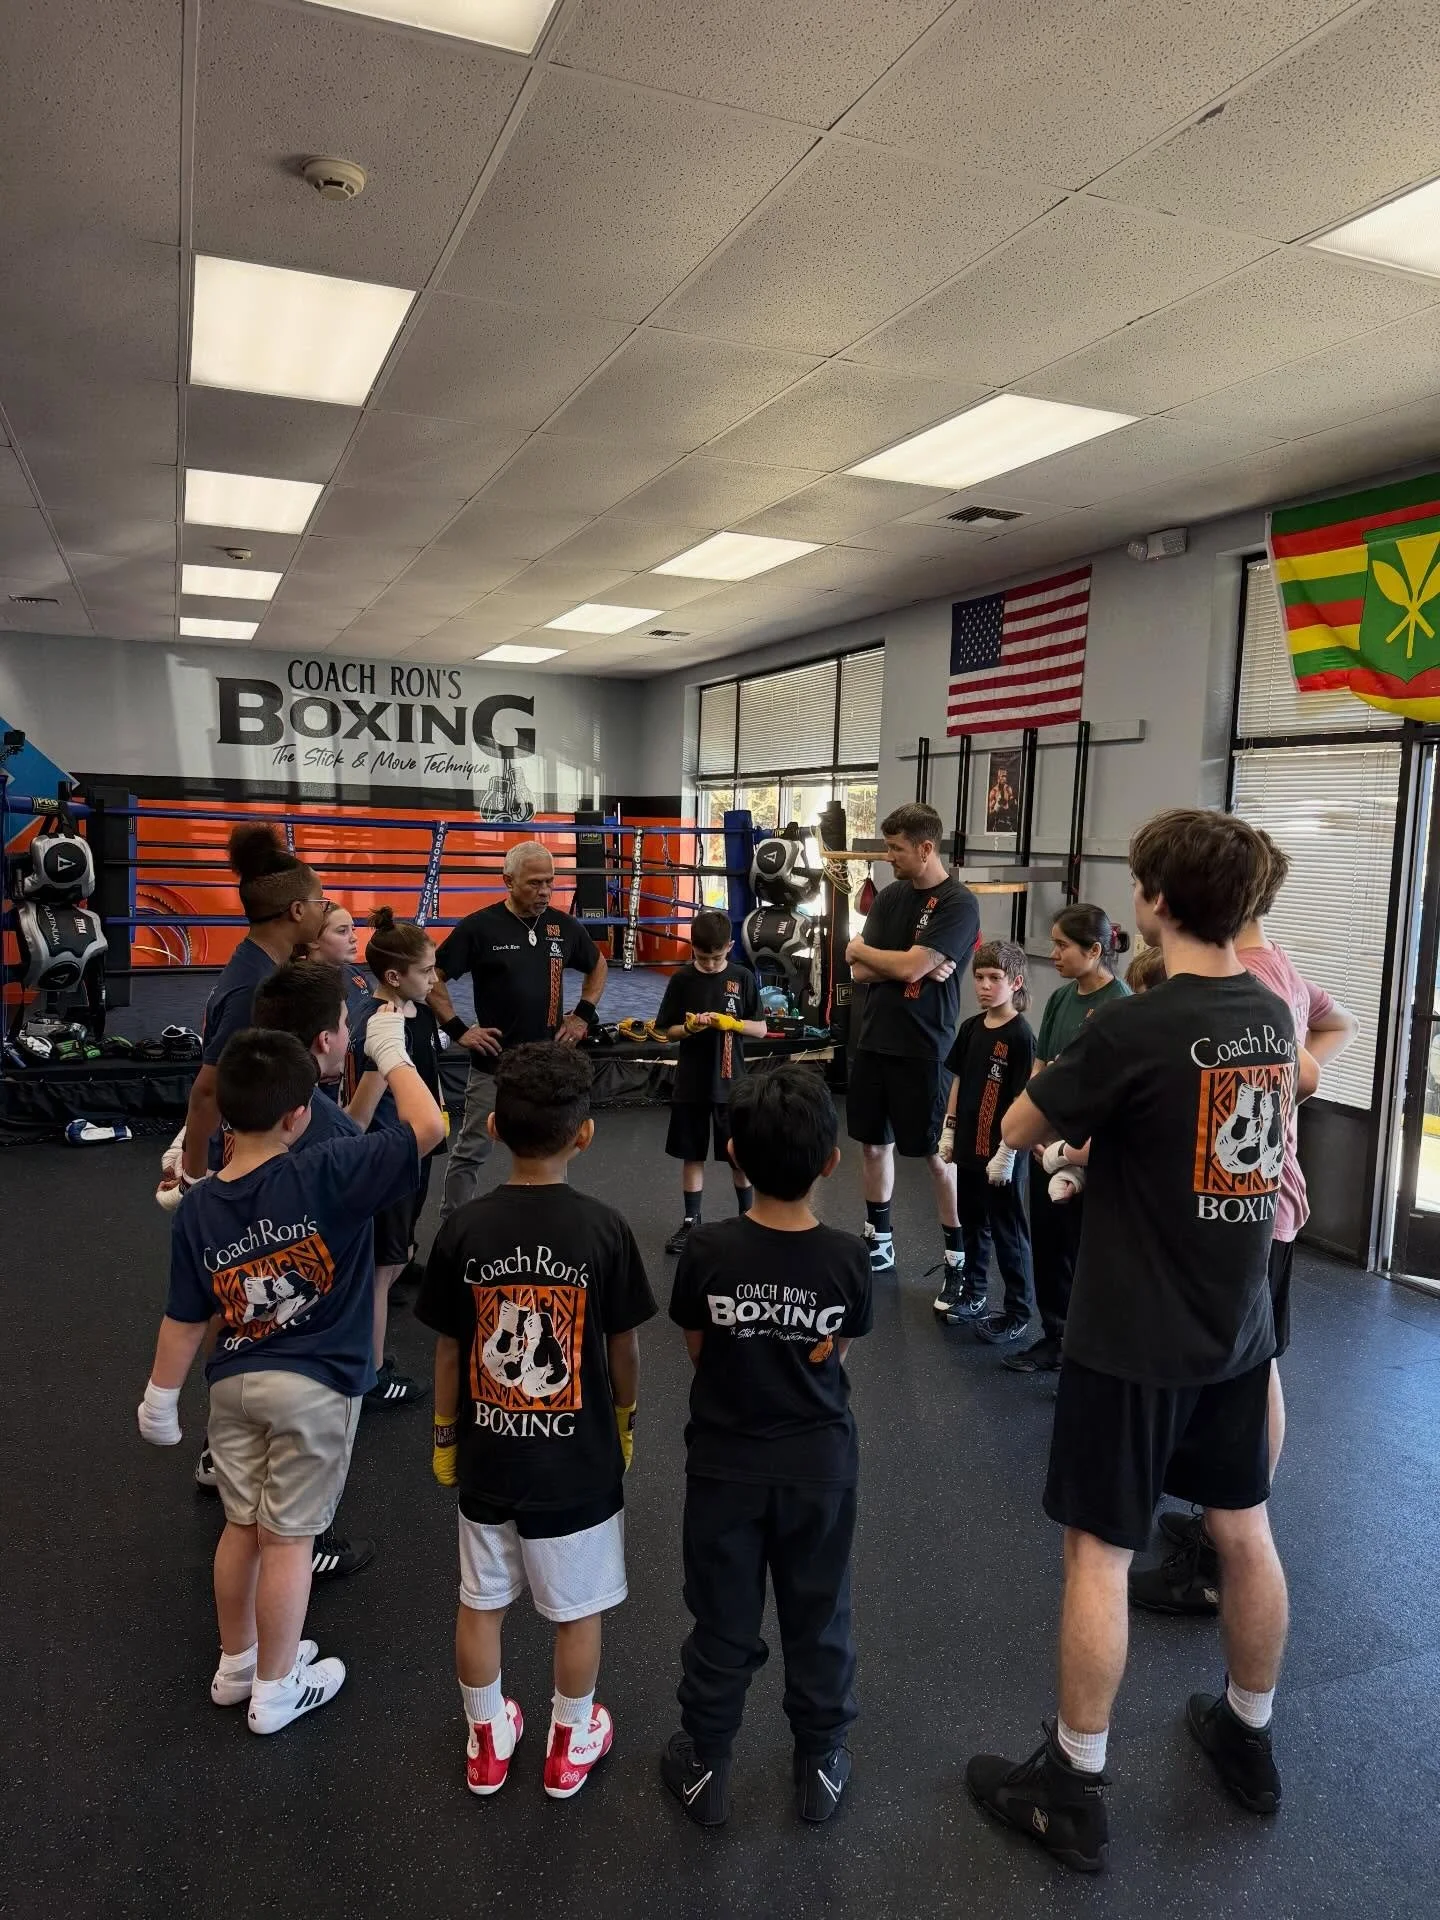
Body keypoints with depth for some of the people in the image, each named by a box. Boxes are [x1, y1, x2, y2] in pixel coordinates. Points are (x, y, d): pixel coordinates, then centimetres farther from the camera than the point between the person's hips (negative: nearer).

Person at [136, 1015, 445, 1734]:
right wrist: (390, 1050, -14)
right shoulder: (322, 1176, -23)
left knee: (241, 1526, 22)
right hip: (316, 1387, -5)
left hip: (235, 1383, 5)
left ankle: (235, 1665, 41)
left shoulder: (196, 1208, -7)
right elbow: (427, 1126, -27)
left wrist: (160, 1400, 14)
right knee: (288, 1538, 10)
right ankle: (274, 1690, 27)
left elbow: (185, 1319, 0)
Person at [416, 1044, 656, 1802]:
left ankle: (486, 1741, 40)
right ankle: (569, 1744, 38)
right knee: (576, 1610, 19)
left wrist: (445, 1433, 11)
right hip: (578, 1457, -2)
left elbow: (448, 1350, -5)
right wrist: (625, 1416, 11)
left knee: (480, 1603, 22)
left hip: (486, 1455, 2)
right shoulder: (604, 1229, -18)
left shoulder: (463, 1229, -14)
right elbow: (623, 1347, -8)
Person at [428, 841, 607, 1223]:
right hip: (494, 1062, -4)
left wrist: (584, 1014, 10)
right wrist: (458, 1029, -10)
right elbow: (431, 977, -6)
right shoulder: (480, 926, -10)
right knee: (470, 1152, 5)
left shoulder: (564, 926, 2)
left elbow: (598, 966, 20)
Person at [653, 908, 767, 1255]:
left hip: (731, 1082, -1)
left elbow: (760, 1029, 0)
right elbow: (668, 1032, 3)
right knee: (691, 1155, 9)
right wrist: (689, 1026, -18)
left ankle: (749, 1217, 24)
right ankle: (691, 1221, 22)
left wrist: (731, 1022, -18)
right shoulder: (682, 980, -2)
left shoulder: (743, 978, -2)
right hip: (691, 1083, 1)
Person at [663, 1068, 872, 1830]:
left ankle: (706, 1766, 35)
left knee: (722, 1623, 18)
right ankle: (821, 1761, 38)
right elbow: (841, 1349, -6)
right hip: (819, 1467, 1)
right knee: (817, 1620, 20)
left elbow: (697, 1347, -6)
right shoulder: (847, 1257, -19)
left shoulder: (707, 1250, -20)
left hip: (724, 1466, 0)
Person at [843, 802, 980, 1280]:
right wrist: (913, 966, -14)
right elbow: (860, 973, 1)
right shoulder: (889, 896, 7)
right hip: (873, 1039, 7)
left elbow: (910, 967, -21)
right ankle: (879, 1243, 30)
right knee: (873, 1143, 15)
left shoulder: (958, 904, -12)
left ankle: (959, 1258, 15)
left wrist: (860, 949, -4)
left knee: (937, 1153, 2)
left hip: (922, 1047, -6)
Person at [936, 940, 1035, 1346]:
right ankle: (973, 1295, 35)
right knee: (972, 1224, 19)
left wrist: (1006, 1153, -16)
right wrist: (948, 1132, 12)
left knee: (1007, 1233, 5)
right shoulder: (971, 1027, 5)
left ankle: (1018, 1314, 16)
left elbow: (1022, 1100, -16)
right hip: (969, 1146, 7)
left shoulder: (1020, 1036, -15)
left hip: (998, 1153, -7)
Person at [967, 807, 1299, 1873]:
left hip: (1135, 1341, -7)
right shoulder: (1271, 1016, -1)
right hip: (1237, 1329, 7)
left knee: (1099, 1553, 6)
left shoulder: (1132, 1028, -23)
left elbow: (1020, 1130, -11)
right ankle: (1251, 1736, 41)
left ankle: (1075, 1790, 20)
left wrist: (1081, 1109, 6)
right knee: (1246, 1533, 21)